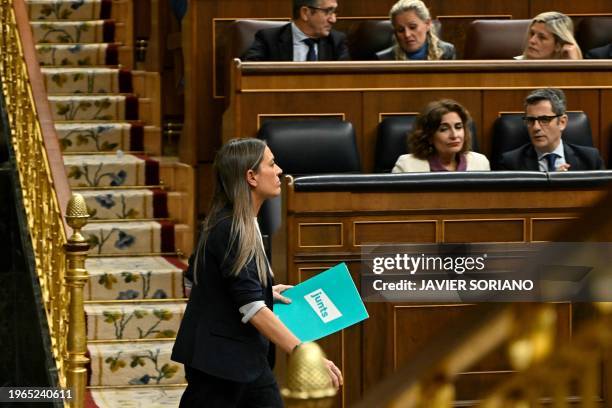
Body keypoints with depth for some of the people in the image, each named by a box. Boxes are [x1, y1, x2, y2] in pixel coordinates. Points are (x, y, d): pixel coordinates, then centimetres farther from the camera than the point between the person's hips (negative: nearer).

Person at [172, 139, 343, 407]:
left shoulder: (242, 224, 10)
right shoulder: (231, 230, -19)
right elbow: (252, 309, -25)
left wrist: (267, 291, 15)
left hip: (248, 359, 9)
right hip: (218, 360, -9)